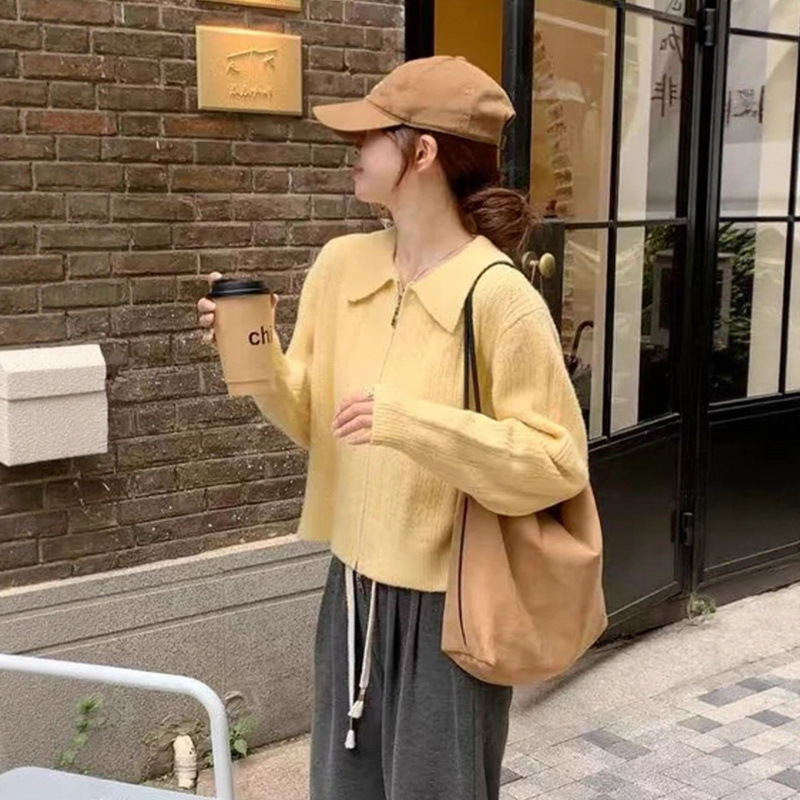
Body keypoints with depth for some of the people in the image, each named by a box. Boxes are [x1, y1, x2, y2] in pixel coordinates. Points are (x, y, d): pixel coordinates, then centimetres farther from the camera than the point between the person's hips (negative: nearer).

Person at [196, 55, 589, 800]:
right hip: (354, 585, 6)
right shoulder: (340, 265, -1)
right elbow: (313, 421, 8)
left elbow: (558, 463, -19)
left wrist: (414, 424, -29)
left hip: (446, 601, -6)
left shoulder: (498, 296, -20)